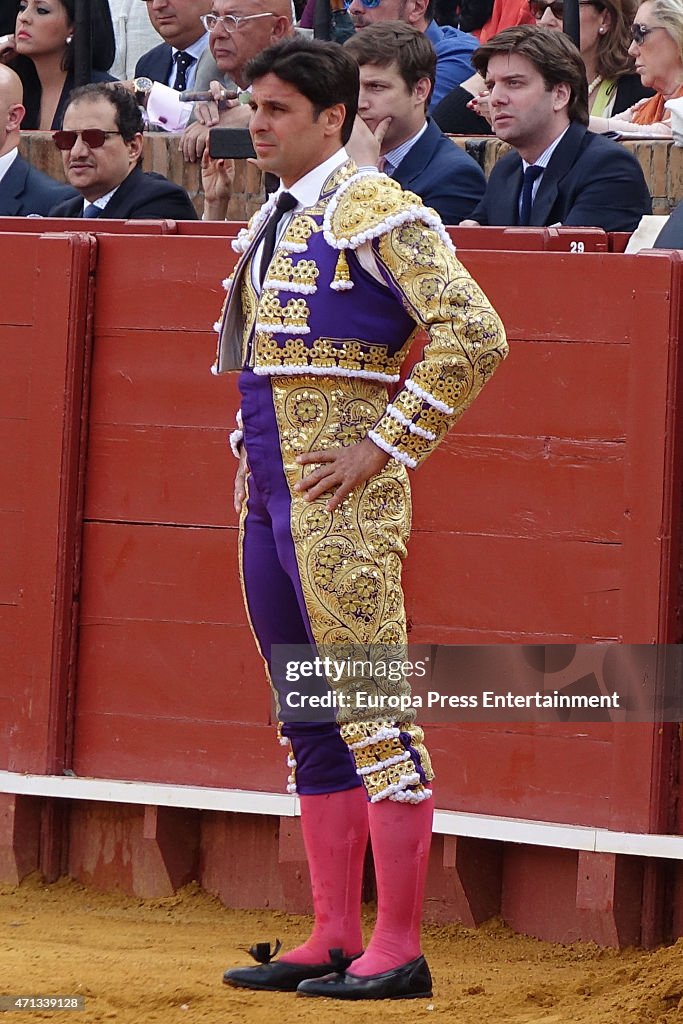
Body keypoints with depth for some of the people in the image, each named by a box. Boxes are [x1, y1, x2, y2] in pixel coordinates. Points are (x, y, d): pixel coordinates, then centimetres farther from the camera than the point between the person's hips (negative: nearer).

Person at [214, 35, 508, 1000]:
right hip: (272, 501, 10)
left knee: (373, 714, -9)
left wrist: (385, 446, -18)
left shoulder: (375, 211, -11)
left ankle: (398, 950, -8)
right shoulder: (272, 222, 16)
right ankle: (335, 938, 16)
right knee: (310, 721, 11)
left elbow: (475, 334, -20)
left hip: (341, 499, -10)